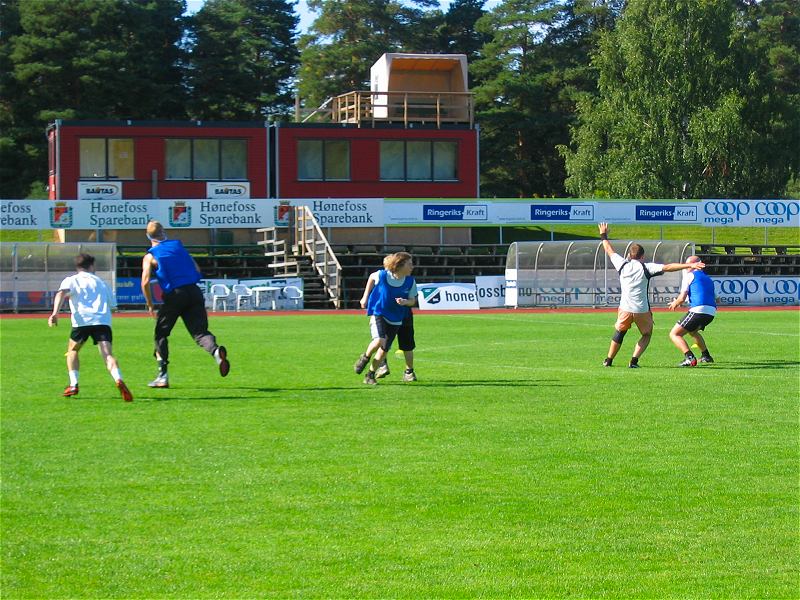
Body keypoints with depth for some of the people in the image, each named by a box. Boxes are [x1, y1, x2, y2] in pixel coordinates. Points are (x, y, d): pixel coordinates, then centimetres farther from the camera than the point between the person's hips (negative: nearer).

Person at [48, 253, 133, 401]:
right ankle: (118, 380, -40)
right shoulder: (100, 282, 30)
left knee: (72, 350, 24)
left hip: (82, 320, -1)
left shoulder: (71, 280, 18)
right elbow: (111, 304, 28)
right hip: (103, 321, 1)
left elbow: (61, 293, -3)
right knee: (107, 354, -13)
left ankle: (73, 385, 14)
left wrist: (55, 312, -13)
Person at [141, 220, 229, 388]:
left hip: (173, 295, -3)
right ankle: (216, 351, -33)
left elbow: (145, 282, -7)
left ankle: (162, 376, 10)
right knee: (200, 331, 0)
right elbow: (197, 270, 15)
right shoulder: (178, 245, 16)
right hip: (194, 291, 3)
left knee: (161, 334, 14)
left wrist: (150, 305, 3)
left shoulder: (150, 257, 4)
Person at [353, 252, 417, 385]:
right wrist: (365, 297, 10)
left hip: (396, 318, 2)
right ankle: (366, 357, 6)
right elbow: (371, 278, 7)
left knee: (384, 349, -2)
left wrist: (405, 302, -22)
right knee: (379, 341, -25)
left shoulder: (410, 282, -10)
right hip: (378, 313, -2)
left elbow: (412, 300, 1)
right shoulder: (382, 275, -16)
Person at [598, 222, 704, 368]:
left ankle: (608, 360, 25)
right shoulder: (646, 267, -6)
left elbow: (610, 251, 18)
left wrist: (604, 236, 34)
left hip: (625, 308, 2)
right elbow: (667, 267, -14)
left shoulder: (623, 265, 3)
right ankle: (634, 360, 2)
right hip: (642, 310, -2)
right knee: (646, 335, 17)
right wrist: (689, 265, -18)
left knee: (619, 333, 22)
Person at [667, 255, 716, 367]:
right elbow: (715, 299, 30)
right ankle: (706, 356, 37)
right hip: (711, 312, 8)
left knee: (674, 334, -5)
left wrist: (675, 303, 20)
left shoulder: (689, 275, 5)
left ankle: (690, 358, -24)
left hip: (698, 310, -8)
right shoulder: (708, 279, 26)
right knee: (692, 331, 36)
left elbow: (682, 298, -2)